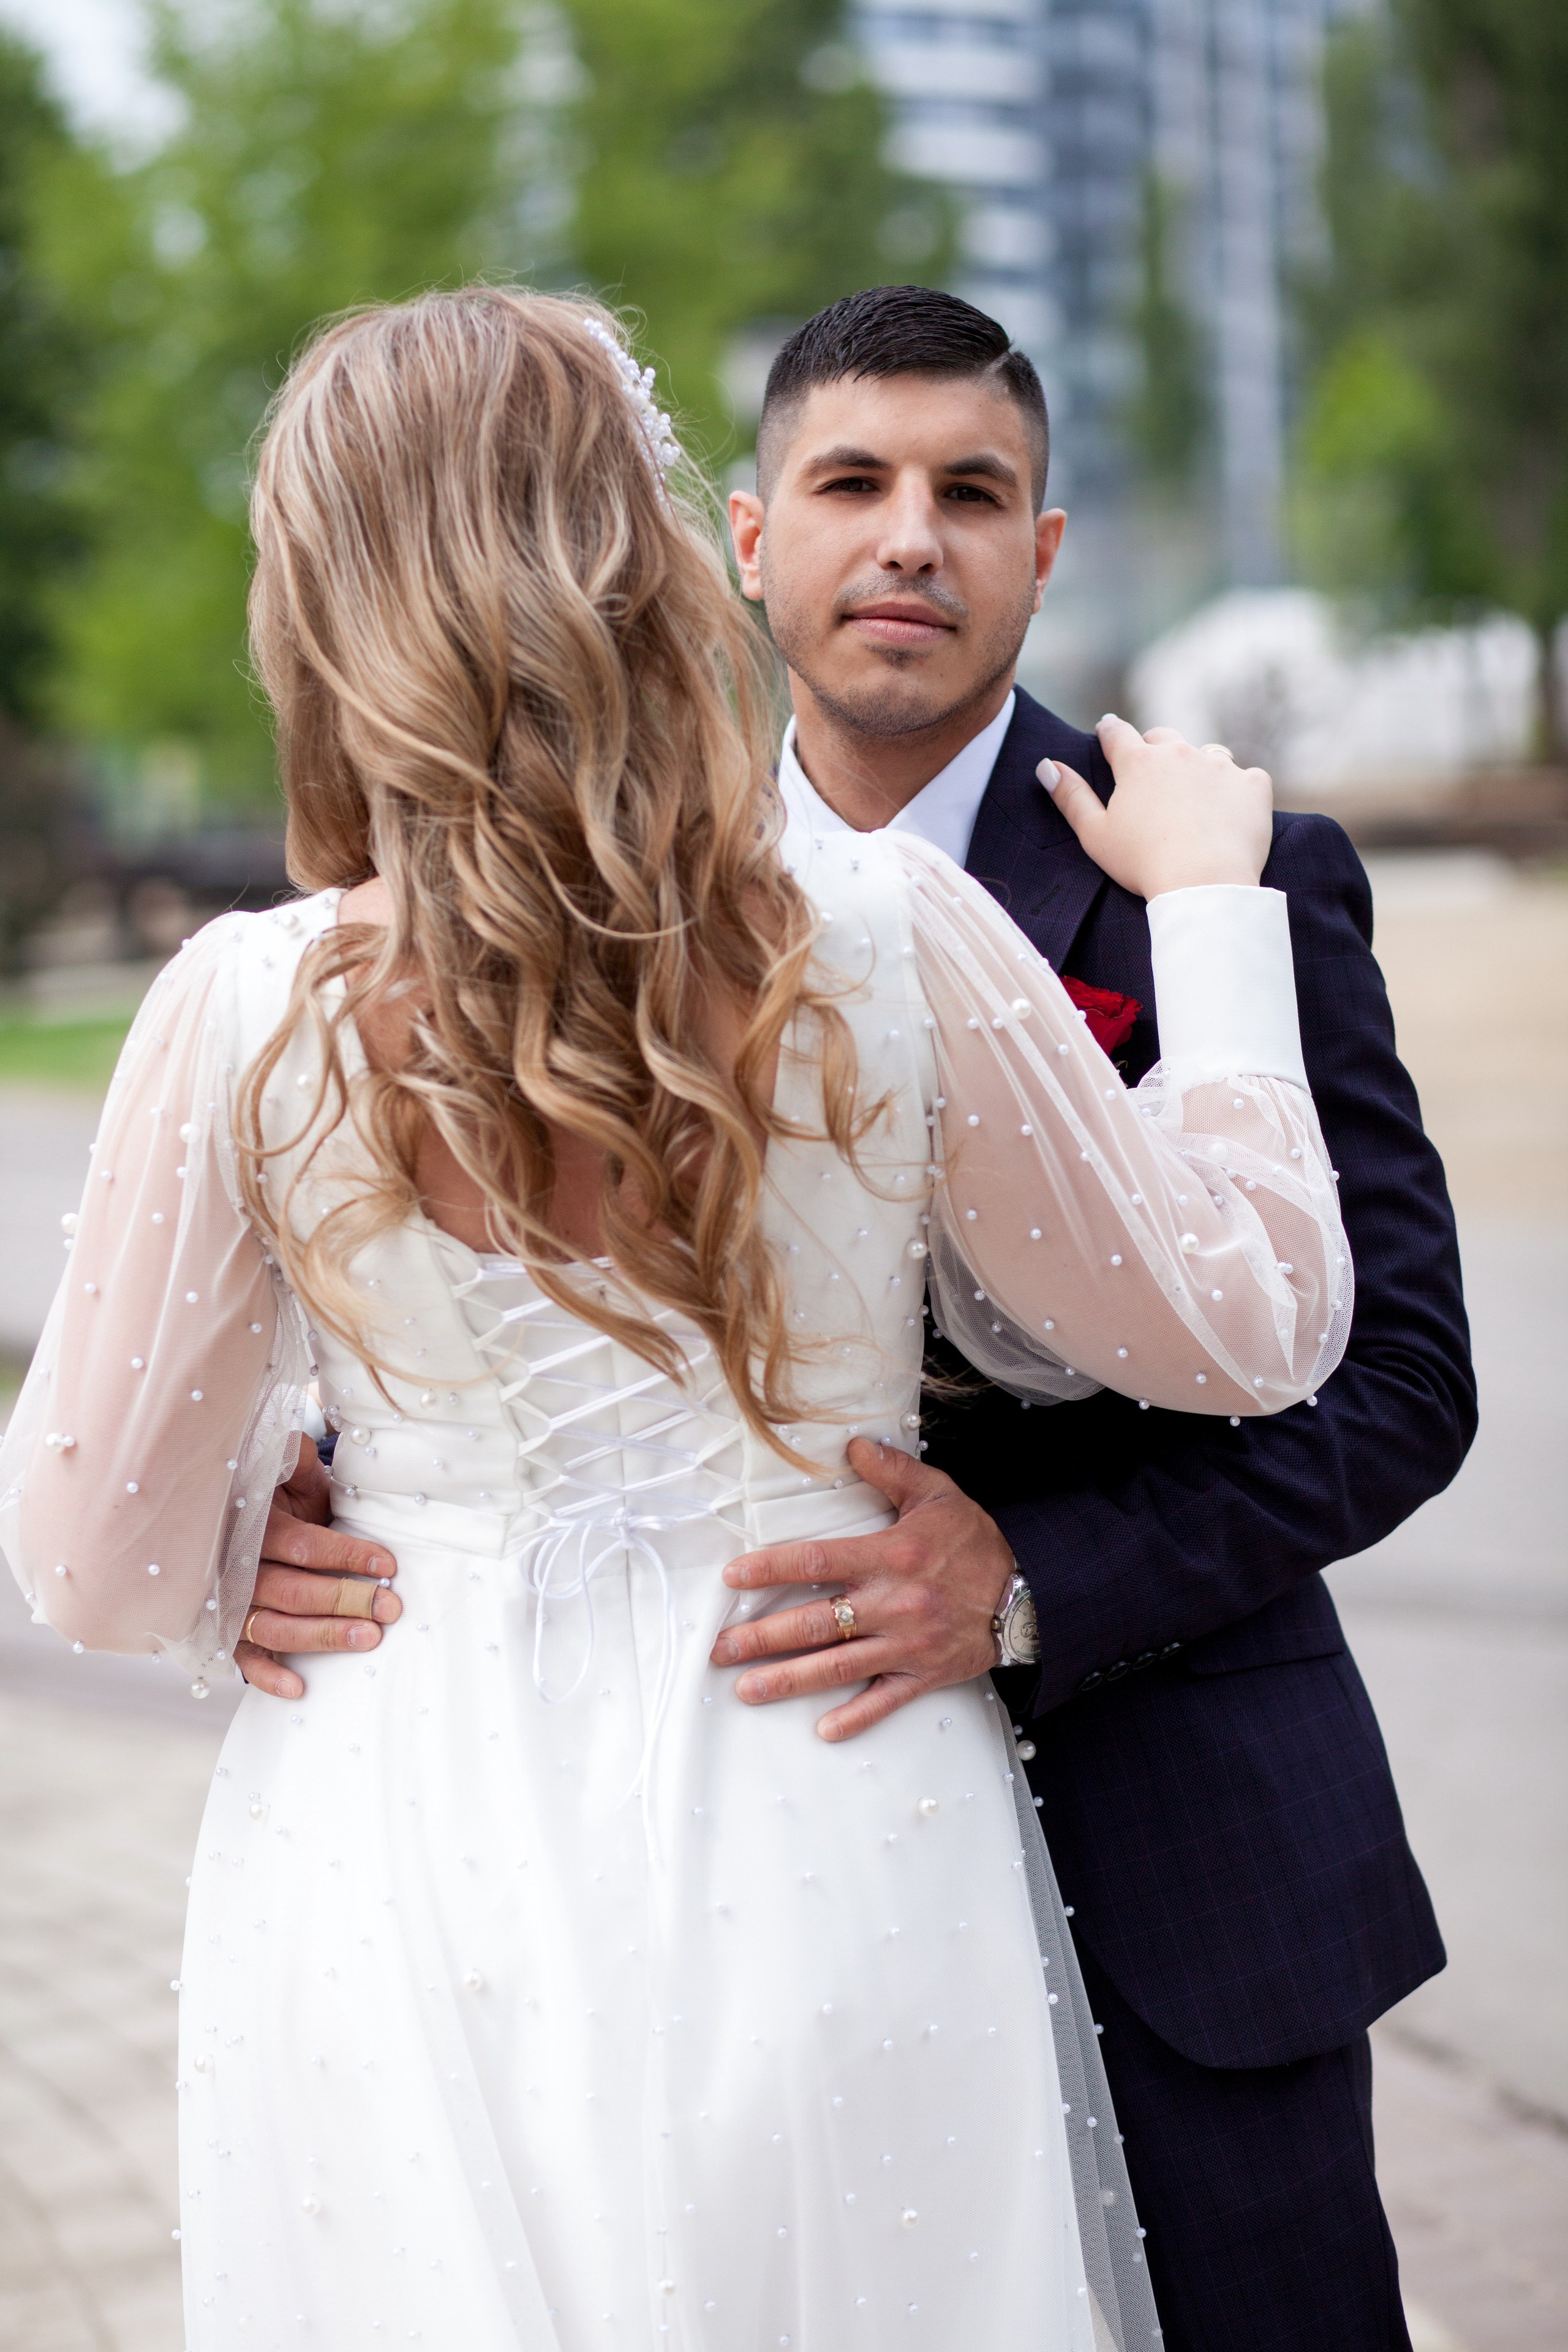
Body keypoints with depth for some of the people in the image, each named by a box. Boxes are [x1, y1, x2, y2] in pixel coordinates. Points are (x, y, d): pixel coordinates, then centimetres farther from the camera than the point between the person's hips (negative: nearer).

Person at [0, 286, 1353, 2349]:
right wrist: (1209, 907, 10)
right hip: (827, 1873, 0)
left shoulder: (248, 1016, -11)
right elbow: (1242, 1330, 1)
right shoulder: (890, 941, -11)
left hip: (416, 1878, 0)